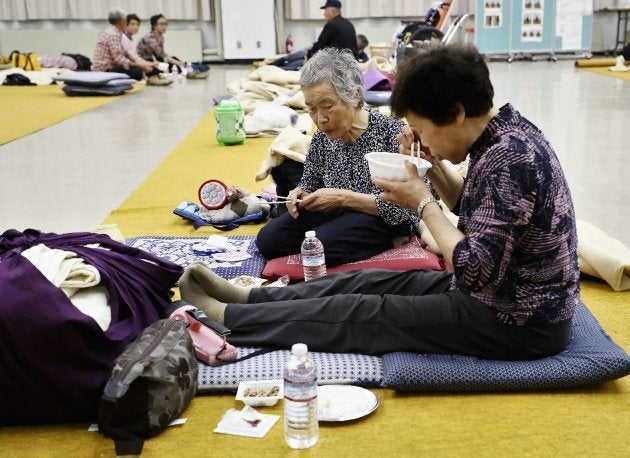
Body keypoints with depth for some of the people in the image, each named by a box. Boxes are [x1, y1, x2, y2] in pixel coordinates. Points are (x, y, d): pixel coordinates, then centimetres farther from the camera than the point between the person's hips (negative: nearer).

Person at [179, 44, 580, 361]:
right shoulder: (503, 136, 2)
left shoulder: (508, 158, -28)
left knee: (358, 314, -4)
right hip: (499, 294, 9)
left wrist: (423, 202, -18)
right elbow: (472, 209, 17)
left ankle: (229, 317, 9)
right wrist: (435, 164, -1)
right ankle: (247, 299, 21)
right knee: (371, 282, 11)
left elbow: (476, 270, -29)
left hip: (515, 321, -9)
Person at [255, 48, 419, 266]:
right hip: (338, 214, 7)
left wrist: (343, 197, -25)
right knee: (268, 239, -7)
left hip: (386, 221, -6)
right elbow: (310, 182, 17)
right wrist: (301, 194, -8)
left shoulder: (392, 133, -18)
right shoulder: (322, 137, 1)